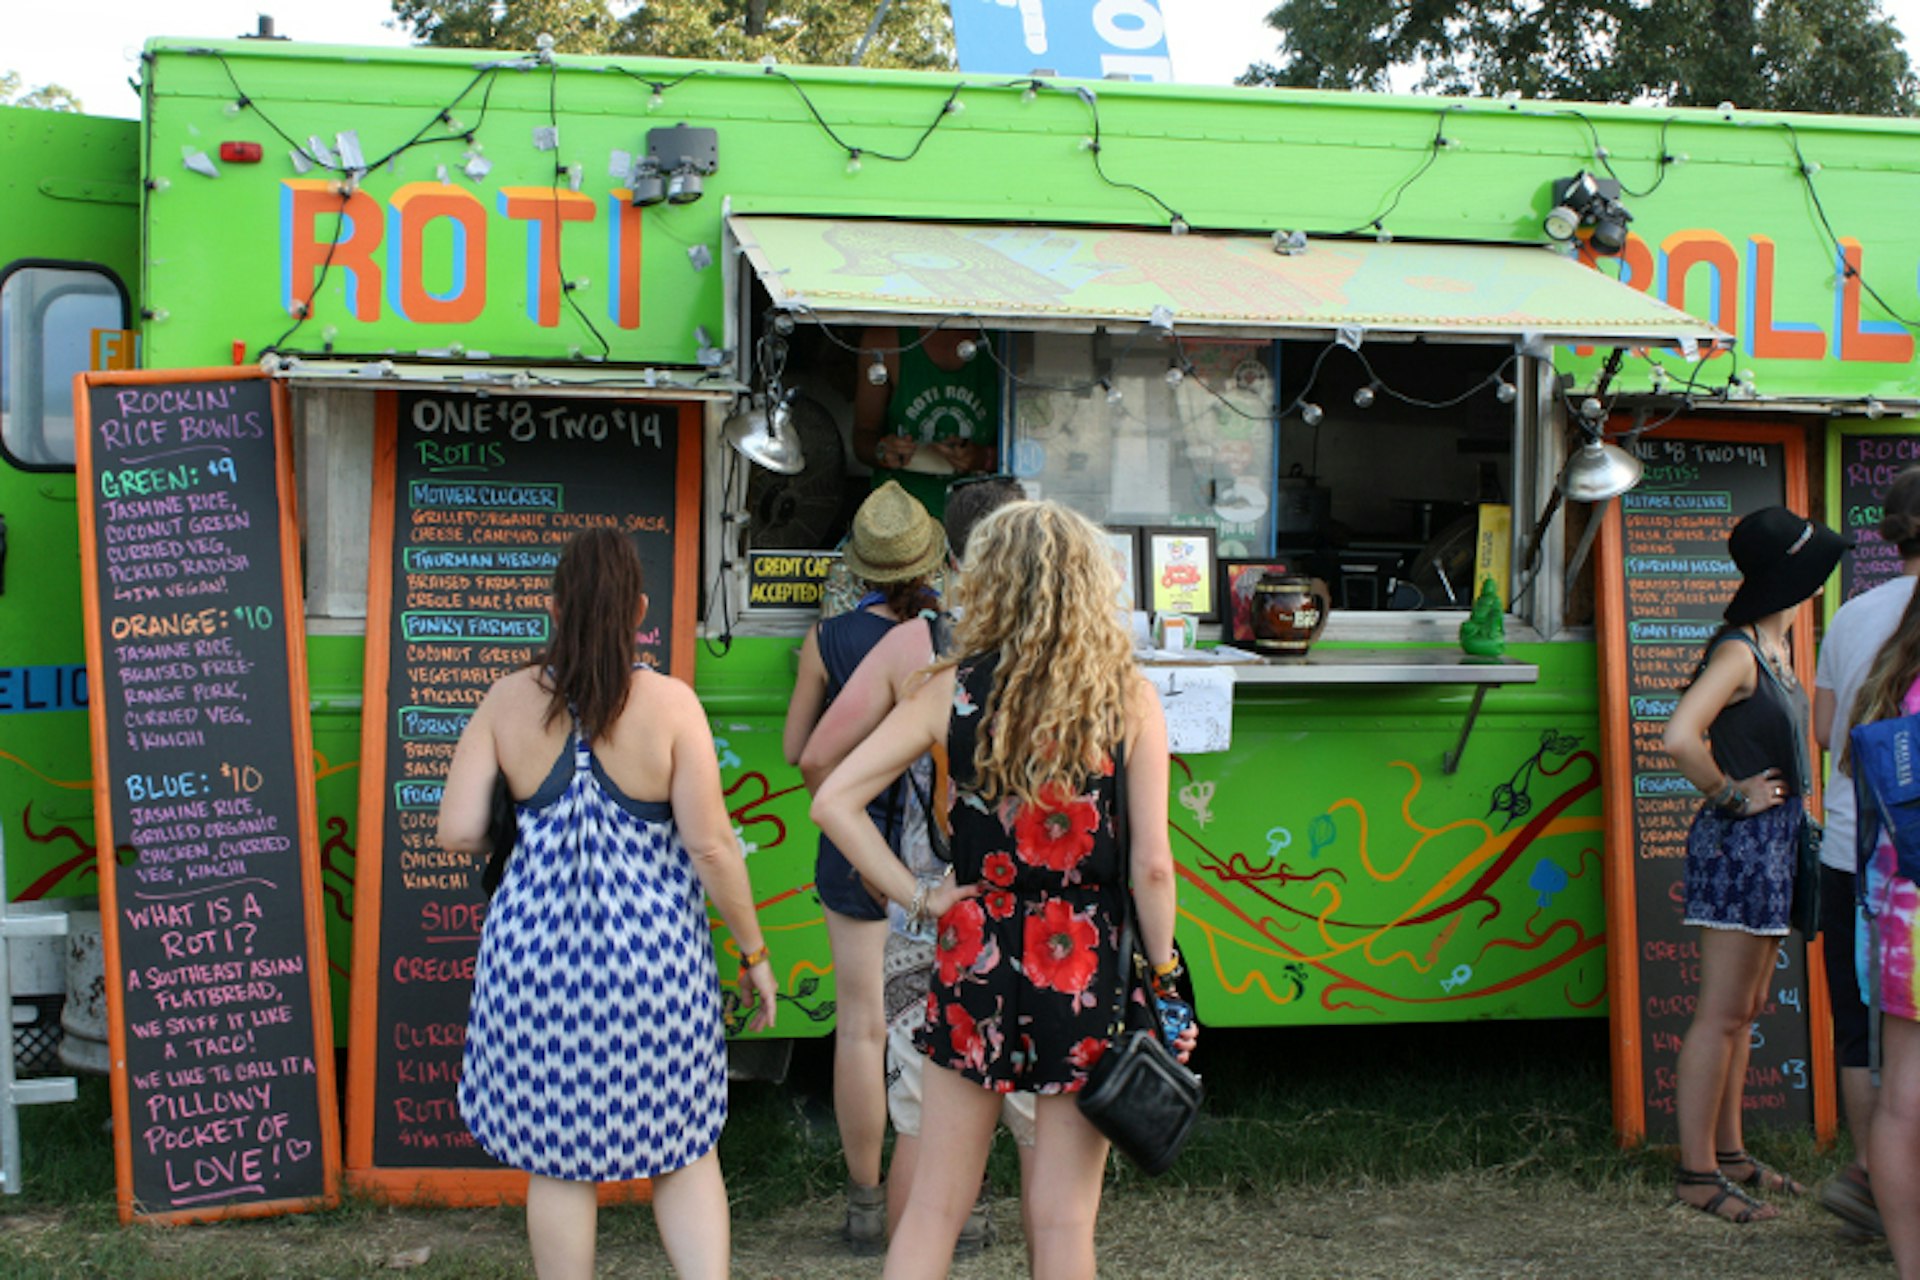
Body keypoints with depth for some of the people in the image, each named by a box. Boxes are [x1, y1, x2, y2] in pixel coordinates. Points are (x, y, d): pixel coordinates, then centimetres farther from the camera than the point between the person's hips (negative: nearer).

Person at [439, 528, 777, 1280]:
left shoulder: (507, 700, -3)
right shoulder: (669, 703, -10)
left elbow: (458, 832, -5)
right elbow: (710, 846, -11)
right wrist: (753, 951, 1)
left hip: (536, 953, 1)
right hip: (652, 952, -1)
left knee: (557, 1161, 14)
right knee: (683, 1149, 15)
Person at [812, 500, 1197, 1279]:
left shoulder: (951, 691, -3)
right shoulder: (1129, 701, -6)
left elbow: (833, 800, -5)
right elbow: (1150, 867, -8)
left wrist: (916, 896, 0)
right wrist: (1164, 981, 3)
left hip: (975, 959, 1)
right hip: (1088, 970, -1)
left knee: (934, 1206, 12)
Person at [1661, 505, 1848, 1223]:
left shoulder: (1775, 650, 13)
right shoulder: (1738, 653, -16)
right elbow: (1678, 738, -29)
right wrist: (1730, 794, -15)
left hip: (1772, 844, 10)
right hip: (1741, 842, -10)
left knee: (1745, 1008, 15)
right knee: (1722, 1014, -6)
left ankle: (1728, 1153, 25)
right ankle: (1696, 1173, 0)